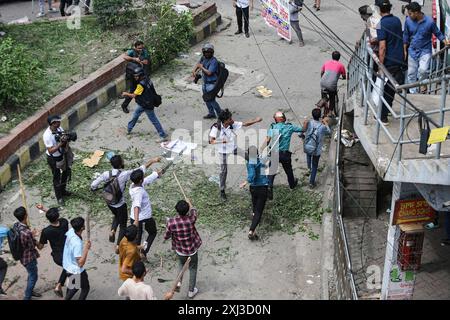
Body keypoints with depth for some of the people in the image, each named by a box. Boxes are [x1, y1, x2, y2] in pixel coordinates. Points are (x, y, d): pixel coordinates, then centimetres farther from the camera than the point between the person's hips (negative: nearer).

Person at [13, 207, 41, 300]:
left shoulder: (16, 225, -11)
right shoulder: (26, 233, -38)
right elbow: (32, 247, -22)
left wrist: (31, 235, 2)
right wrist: (33, 237, -6)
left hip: (24, 255, 8)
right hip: (28, 257, -8)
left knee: (31, 274, 29)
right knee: (33, 277, 14)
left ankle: (30, 291, 49)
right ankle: (27, 297, 30)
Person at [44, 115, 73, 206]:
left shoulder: (59, 128, -11)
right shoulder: (47, 136, -31)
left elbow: (65, 137, 5)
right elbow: (50, 150, -30)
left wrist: (66, 139, -18)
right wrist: (60, 144, -37)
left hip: (62, 155, 7)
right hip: (54, 159, -7)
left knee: (66, 172, 24)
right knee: (57, 177, 10)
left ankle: (62, 190, 49)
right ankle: (59, 197, 29)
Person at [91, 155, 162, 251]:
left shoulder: (106, 174, -16)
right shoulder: (124, 174, -26)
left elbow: (93, 185, -13)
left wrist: (94, 189, 11)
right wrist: (152, 161, -17)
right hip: (120, 204, -4)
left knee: (117, 216, 34)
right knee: (123, 225, 16)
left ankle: (112, 231, 13)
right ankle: (118, 246, 18)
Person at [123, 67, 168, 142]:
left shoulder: (141, 85, -30)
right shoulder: (147, 79, -4)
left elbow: (134, 96, -21)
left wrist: (126, 94, -5)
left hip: (147, 106, -10)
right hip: (143, 104, 10)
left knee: (154, 120, 0)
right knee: (135, 115, 23)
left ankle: (163, 136, 10)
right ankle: (129, 130, 41)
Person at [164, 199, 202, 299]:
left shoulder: (171, 222, -27)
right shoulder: (191, 219, -28)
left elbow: (166, 237, -11)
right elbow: (194, 211, -3)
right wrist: (189, 203, 16)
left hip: (180, 250, 1)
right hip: (192, 250, -1)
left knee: (181, 263, 34)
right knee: (192, 269, 22)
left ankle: (179, 282, 20)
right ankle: (191, 291, 34)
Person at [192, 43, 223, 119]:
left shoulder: (213, 61, -21)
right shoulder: (203, 58, 2)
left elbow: (209, 72, -27)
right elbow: (198, 64, 18)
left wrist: (201, 67, -14)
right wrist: (194, 71, 1)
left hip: (211, 84, -8)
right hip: (205, 83, 8)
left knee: (212, 100, -6)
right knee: (206, 100, 17)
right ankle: (211, 114, 31)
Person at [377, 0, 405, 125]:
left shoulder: (382, 24, -16)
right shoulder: (397, 20, 6)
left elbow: (382, 47, -22)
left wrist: (381, 66, -19)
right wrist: (376, 39, 33)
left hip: (389, 62, -6)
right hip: (400, 60, 7)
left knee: (385, 90, 3)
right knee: (393, 87, 20)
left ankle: (383, 117, 7)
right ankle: (387, 109, 35)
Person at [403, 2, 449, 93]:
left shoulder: (429, 21, -16)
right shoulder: (408, 21, -9)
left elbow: (438, 33, -2)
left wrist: (445, 42, -17)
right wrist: (405, 50, 7)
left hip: (425, 51, -3)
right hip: (412, 51, 3)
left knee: (423, 70, -23)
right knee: (411, 73, 6)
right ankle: (413, 92, 20)